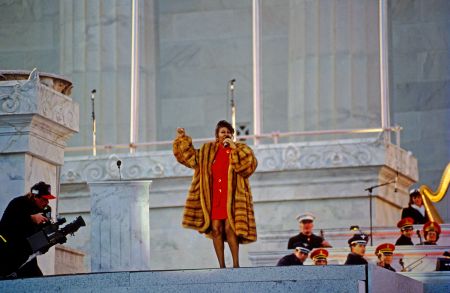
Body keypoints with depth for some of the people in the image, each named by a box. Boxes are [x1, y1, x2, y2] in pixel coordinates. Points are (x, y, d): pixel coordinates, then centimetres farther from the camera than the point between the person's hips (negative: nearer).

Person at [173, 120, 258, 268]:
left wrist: (234, 149, -18)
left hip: (232, 197, -4)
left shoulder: (241, 149, 4)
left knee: (229, 228, -13)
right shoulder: (208, 151, 15)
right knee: (216, 229, -1)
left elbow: (250, 164, -14)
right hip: (215, 198, 4)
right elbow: (191, 157, 27)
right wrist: (183, 139, 20)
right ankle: (221, 266, 4)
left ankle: (236, 264, -8)